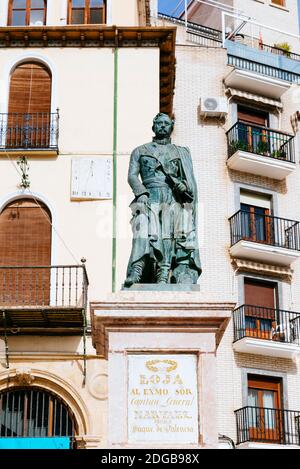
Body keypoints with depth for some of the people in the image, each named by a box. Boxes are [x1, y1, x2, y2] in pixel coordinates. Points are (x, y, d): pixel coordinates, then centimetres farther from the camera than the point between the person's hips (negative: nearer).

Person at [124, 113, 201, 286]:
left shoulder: (182, 152, 26)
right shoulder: (140, 151, 23)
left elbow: (191, 179, 17)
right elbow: (132, 175, 10)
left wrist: (183, 185, -7)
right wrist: (141, 193, -9)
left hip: (175, 200, 2)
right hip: (150, 199, -1)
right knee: (144, 234, -24)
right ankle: (135, 274, -35)